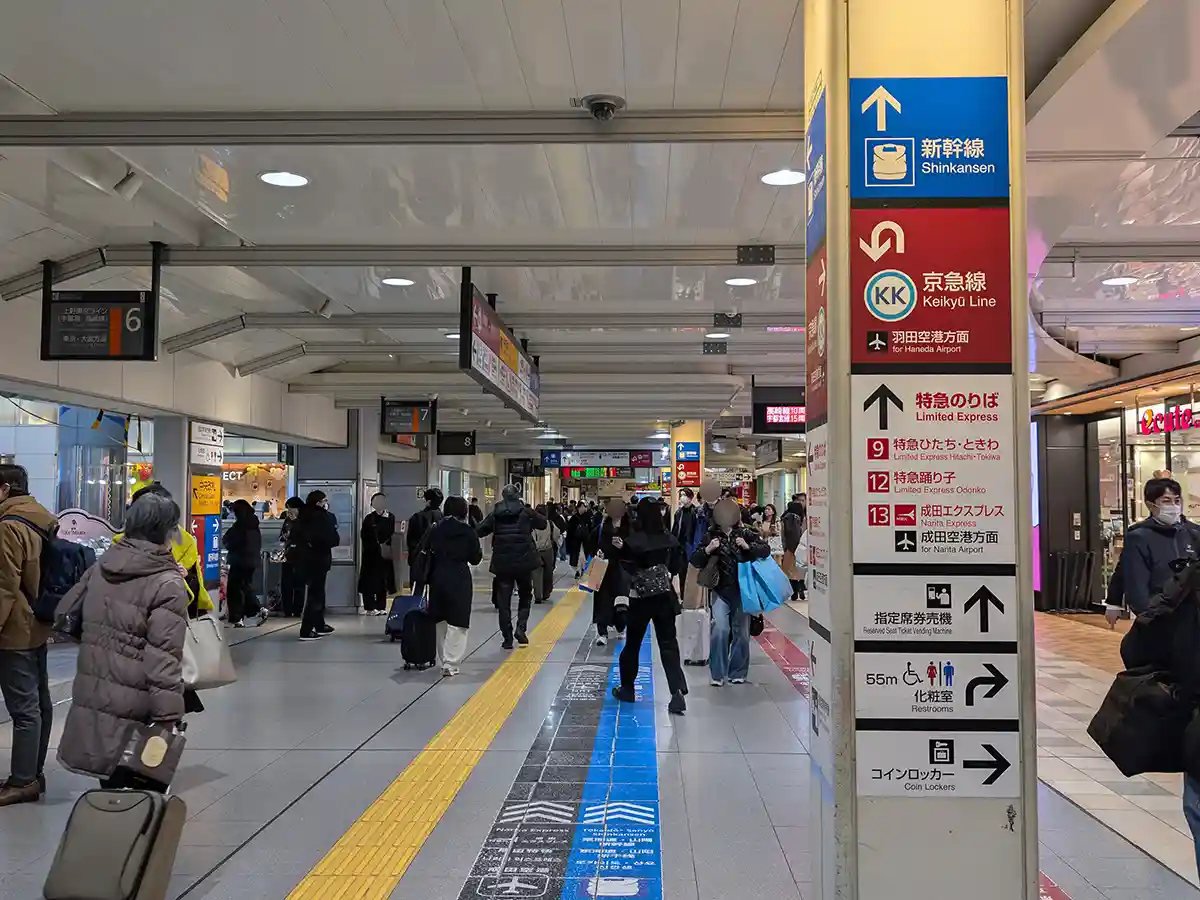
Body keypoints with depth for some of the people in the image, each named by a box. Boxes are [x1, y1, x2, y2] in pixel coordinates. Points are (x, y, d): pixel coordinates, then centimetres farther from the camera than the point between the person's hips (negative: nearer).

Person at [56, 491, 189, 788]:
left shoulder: (99, 568, 7)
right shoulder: (168, 584, -15)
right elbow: (164, 659, -19)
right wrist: (168, 718, -16)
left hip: (91, 699, 7)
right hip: (131, 711, -7)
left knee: (110, 784, 21)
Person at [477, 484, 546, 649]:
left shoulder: (495, 514, -1)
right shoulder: (526, 512, -4)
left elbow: (479, 531, 2)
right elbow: (543, 523, 8)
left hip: (502, 563, 1)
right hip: (524, 562, -1)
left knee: (503, 601, 7)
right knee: (525, 595, 18)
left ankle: (507, 638, 6)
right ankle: (521, 628, 0)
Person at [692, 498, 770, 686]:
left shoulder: (745, 534, 0)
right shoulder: (711, 536, 0)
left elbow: (766, 550, -4)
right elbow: (695, 561, -1)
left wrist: (748, 547, -20)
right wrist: (707, 550, -19)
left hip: (742, 589, 1)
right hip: (720, 590, -1)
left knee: (741, 632, 7)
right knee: (720, 630, -13)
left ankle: (737, 673, 21)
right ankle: (717, 674, -2)